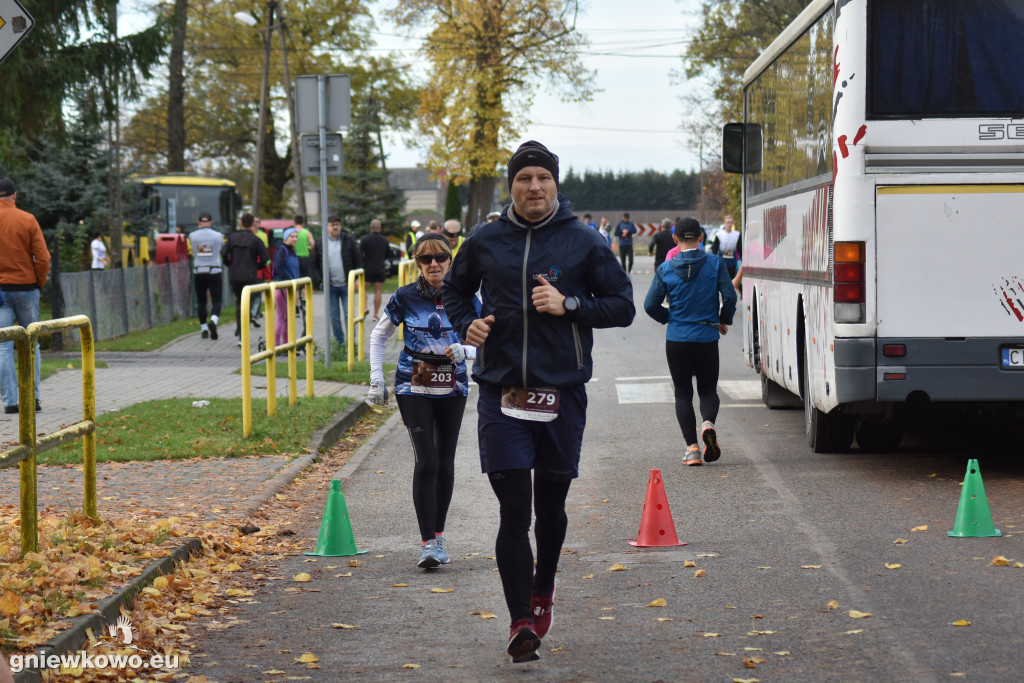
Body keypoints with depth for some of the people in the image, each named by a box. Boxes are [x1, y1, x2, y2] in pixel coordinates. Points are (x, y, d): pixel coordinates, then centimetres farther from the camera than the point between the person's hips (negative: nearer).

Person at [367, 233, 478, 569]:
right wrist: (376, 379, 1)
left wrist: (464, 350, -19)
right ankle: (428, 542, -11)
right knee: (426, 461, -12)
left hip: (452, 388, 2)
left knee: (445, 463, 8)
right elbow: (378, 337, 8)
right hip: (414, 388, -2)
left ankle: (439, 534, 23)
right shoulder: (405, 298, -5)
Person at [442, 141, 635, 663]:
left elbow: (623, 307, 3)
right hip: (501, 391, 0)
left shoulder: (583, 242, 1)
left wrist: (568, 305, -12)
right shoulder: (484, 242, 6)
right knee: (513, 511, -7)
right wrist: (465, 324, 2)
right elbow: (454, 289, 23)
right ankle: (520, 621, -4)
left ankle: (542, 591, 38)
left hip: (562, 392, 0)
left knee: (551, 507, 13)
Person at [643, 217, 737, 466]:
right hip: (707, 338, 0)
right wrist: (724, 321, 10)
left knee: (683, 393, 10)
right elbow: (730, 297, -9)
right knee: (708, 389, 14)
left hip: (676, 339, 0)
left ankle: (692, 446, -1)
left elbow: (650, 305, -3)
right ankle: (708, 423, -18)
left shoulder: (665, 269, -3)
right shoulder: (715, 264, -4)